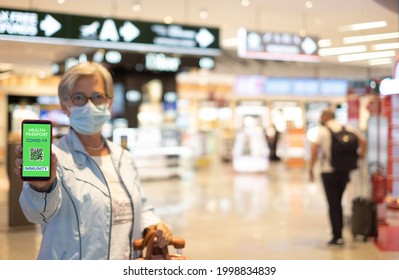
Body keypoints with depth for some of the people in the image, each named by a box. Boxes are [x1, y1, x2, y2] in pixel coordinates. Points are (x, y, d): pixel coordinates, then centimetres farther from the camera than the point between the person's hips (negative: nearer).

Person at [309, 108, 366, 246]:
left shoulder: (322, 130, -6)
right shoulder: (348, 129, 6)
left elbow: (314, 149, -14)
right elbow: (363, 142, 8)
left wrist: (311, 169, -7)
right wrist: (361, 154, 25)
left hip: (328, 171, -4)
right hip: (345, 171, 4)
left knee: (333, 204, 2)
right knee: (338, 202, 17)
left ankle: (337, 236, 1)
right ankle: (339, 234, 19)